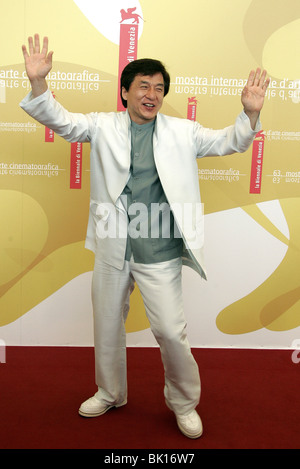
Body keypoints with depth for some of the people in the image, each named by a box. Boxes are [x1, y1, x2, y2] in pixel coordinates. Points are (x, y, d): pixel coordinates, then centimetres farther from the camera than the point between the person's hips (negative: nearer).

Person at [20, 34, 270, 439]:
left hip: (160, 254, -2)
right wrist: (38, 83, -24)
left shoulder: (182, 131, 3)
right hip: (112, 252, 2)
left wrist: (250, 113, -17)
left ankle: (184, 403, 29)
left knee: (171, 332, 0)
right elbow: (60, 120, -4)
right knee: (107, 328, 18)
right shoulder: (103, 126, 3)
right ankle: (110, 394, 44)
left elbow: (230, 143, 3)